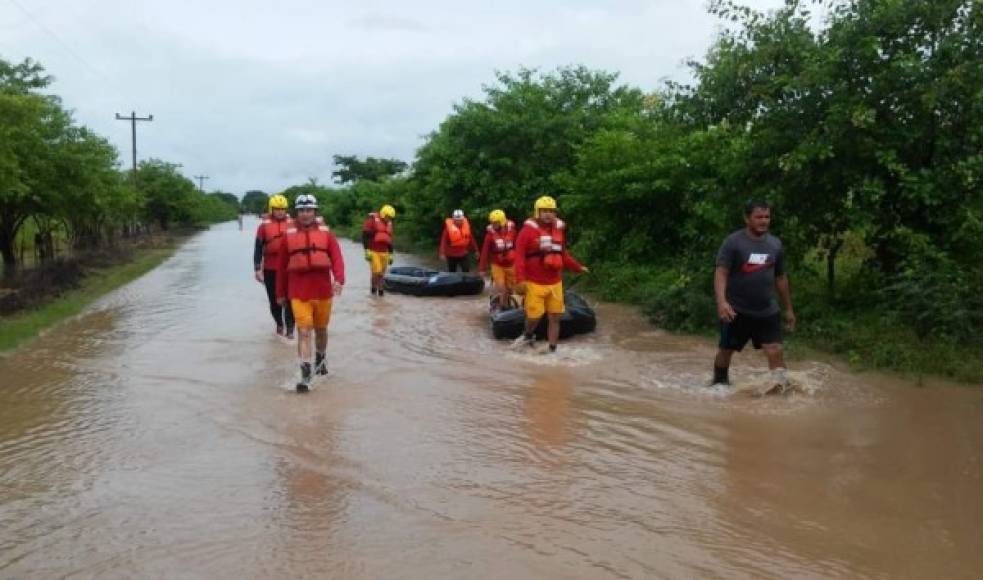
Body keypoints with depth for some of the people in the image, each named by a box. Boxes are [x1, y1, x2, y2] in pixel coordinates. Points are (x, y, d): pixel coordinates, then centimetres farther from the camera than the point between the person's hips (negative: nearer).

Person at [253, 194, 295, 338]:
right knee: (274, 300, 11)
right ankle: (279, 324, 32)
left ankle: (290, 328, -2)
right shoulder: (264, 225, 0)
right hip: (270, 269, 0)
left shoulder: (291, 223, 4)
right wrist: (257, 269, -3)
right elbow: (258, 248, 2)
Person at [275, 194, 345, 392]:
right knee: (304, 332, -9)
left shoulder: (325, 232, 1)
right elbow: (282, 266, 7)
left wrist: (339, 279, -23)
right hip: (298, 291, -1)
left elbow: (337, 257, -6)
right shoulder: (289, 234, 2)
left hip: (322, 289, 1)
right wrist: (280, 292, 11)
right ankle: (305, 375, -10)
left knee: (321, 329, 18)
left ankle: (321, 358, 44)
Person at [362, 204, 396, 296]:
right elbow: (365, 236, -10)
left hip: (383, 252, 6)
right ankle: (373, 287, 9)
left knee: (381, 273, 5)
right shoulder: (372, 220, -6)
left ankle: (380, 290, 15)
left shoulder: (389, 224, 14)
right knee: (376, 271, -13)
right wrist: (367, 251, -15)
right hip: (373, 252, -6)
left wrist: (390, 255, 18)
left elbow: (390, 240, 21)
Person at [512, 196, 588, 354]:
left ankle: (552, 350, 16)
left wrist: (578, 267, 14)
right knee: (534, 316, 0)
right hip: (535, 283, -5)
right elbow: (519, 256, -13)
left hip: (555, 283, 5)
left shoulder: (559, 229, 7)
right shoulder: (528, 230, -9)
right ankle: (528, 335, 32)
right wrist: (520, 279, -20)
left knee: (554, 318, 6)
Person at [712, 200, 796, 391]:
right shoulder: (733, 242, -9)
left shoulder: (775, 244, 7)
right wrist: (721, 301, -32)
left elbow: (781, 277, 16)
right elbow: (721, 273, -17)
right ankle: (719, 385, 31)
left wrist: (789, 309, 18)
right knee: (726, 350, 10)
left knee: (775, 351, -8)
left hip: (767, 311, 3)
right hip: (737, 311, -3)